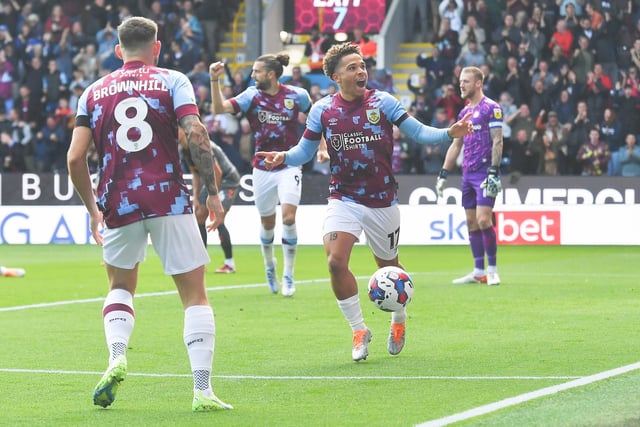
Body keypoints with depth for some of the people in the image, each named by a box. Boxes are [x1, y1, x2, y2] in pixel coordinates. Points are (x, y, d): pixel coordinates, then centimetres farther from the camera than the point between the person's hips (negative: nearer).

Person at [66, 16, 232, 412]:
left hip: (118, 204, 3)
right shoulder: (173, 81, 4)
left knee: (121, 286, 24)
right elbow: (196, 134, -11)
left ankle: (117, 356, -1)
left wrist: (92, 209, 16)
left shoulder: (94, 92, 11)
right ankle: (203, 390, -5)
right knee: (195, 294, 4)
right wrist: (213, 193, -6)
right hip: (170, 200, -2)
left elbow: (75, 158, 4)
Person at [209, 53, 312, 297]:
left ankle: (288, 276, -2)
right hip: (263, 169, 2)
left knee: (288, 218, -14)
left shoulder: (296, 95, -7)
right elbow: (219, 108, -16)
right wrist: (214, 81, -29)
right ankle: (269, 265, 37)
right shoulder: (252, 96, -5)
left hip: (289, 165, -2)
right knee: (267, 223, 10)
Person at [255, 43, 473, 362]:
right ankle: (359, 331, -3)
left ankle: (399, 321, 42)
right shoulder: (322, 110, -1)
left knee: (388, 266, 12)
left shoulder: (382, 102, -4)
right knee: (336, 261, -20)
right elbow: (305, 150, 6)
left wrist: (449, 133, -19)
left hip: (382, 201, 0)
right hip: (344, 200, 0)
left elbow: (418, 132, -2)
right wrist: (284, 157, -15)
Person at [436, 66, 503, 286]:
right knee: (471, 223, 6)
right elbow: (456, 145, 21)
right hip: (468, 174, 8)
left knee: (483, 220, -15)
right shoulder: (464, 112, 17)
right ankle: (478, 272, 10)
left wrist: (494, 172, -19)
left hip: (484, 172, -8)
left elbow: (497, 141, -12)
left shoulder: (491, 108, -6)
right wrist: (444, 173, 16)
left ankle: (492, 270, -5)